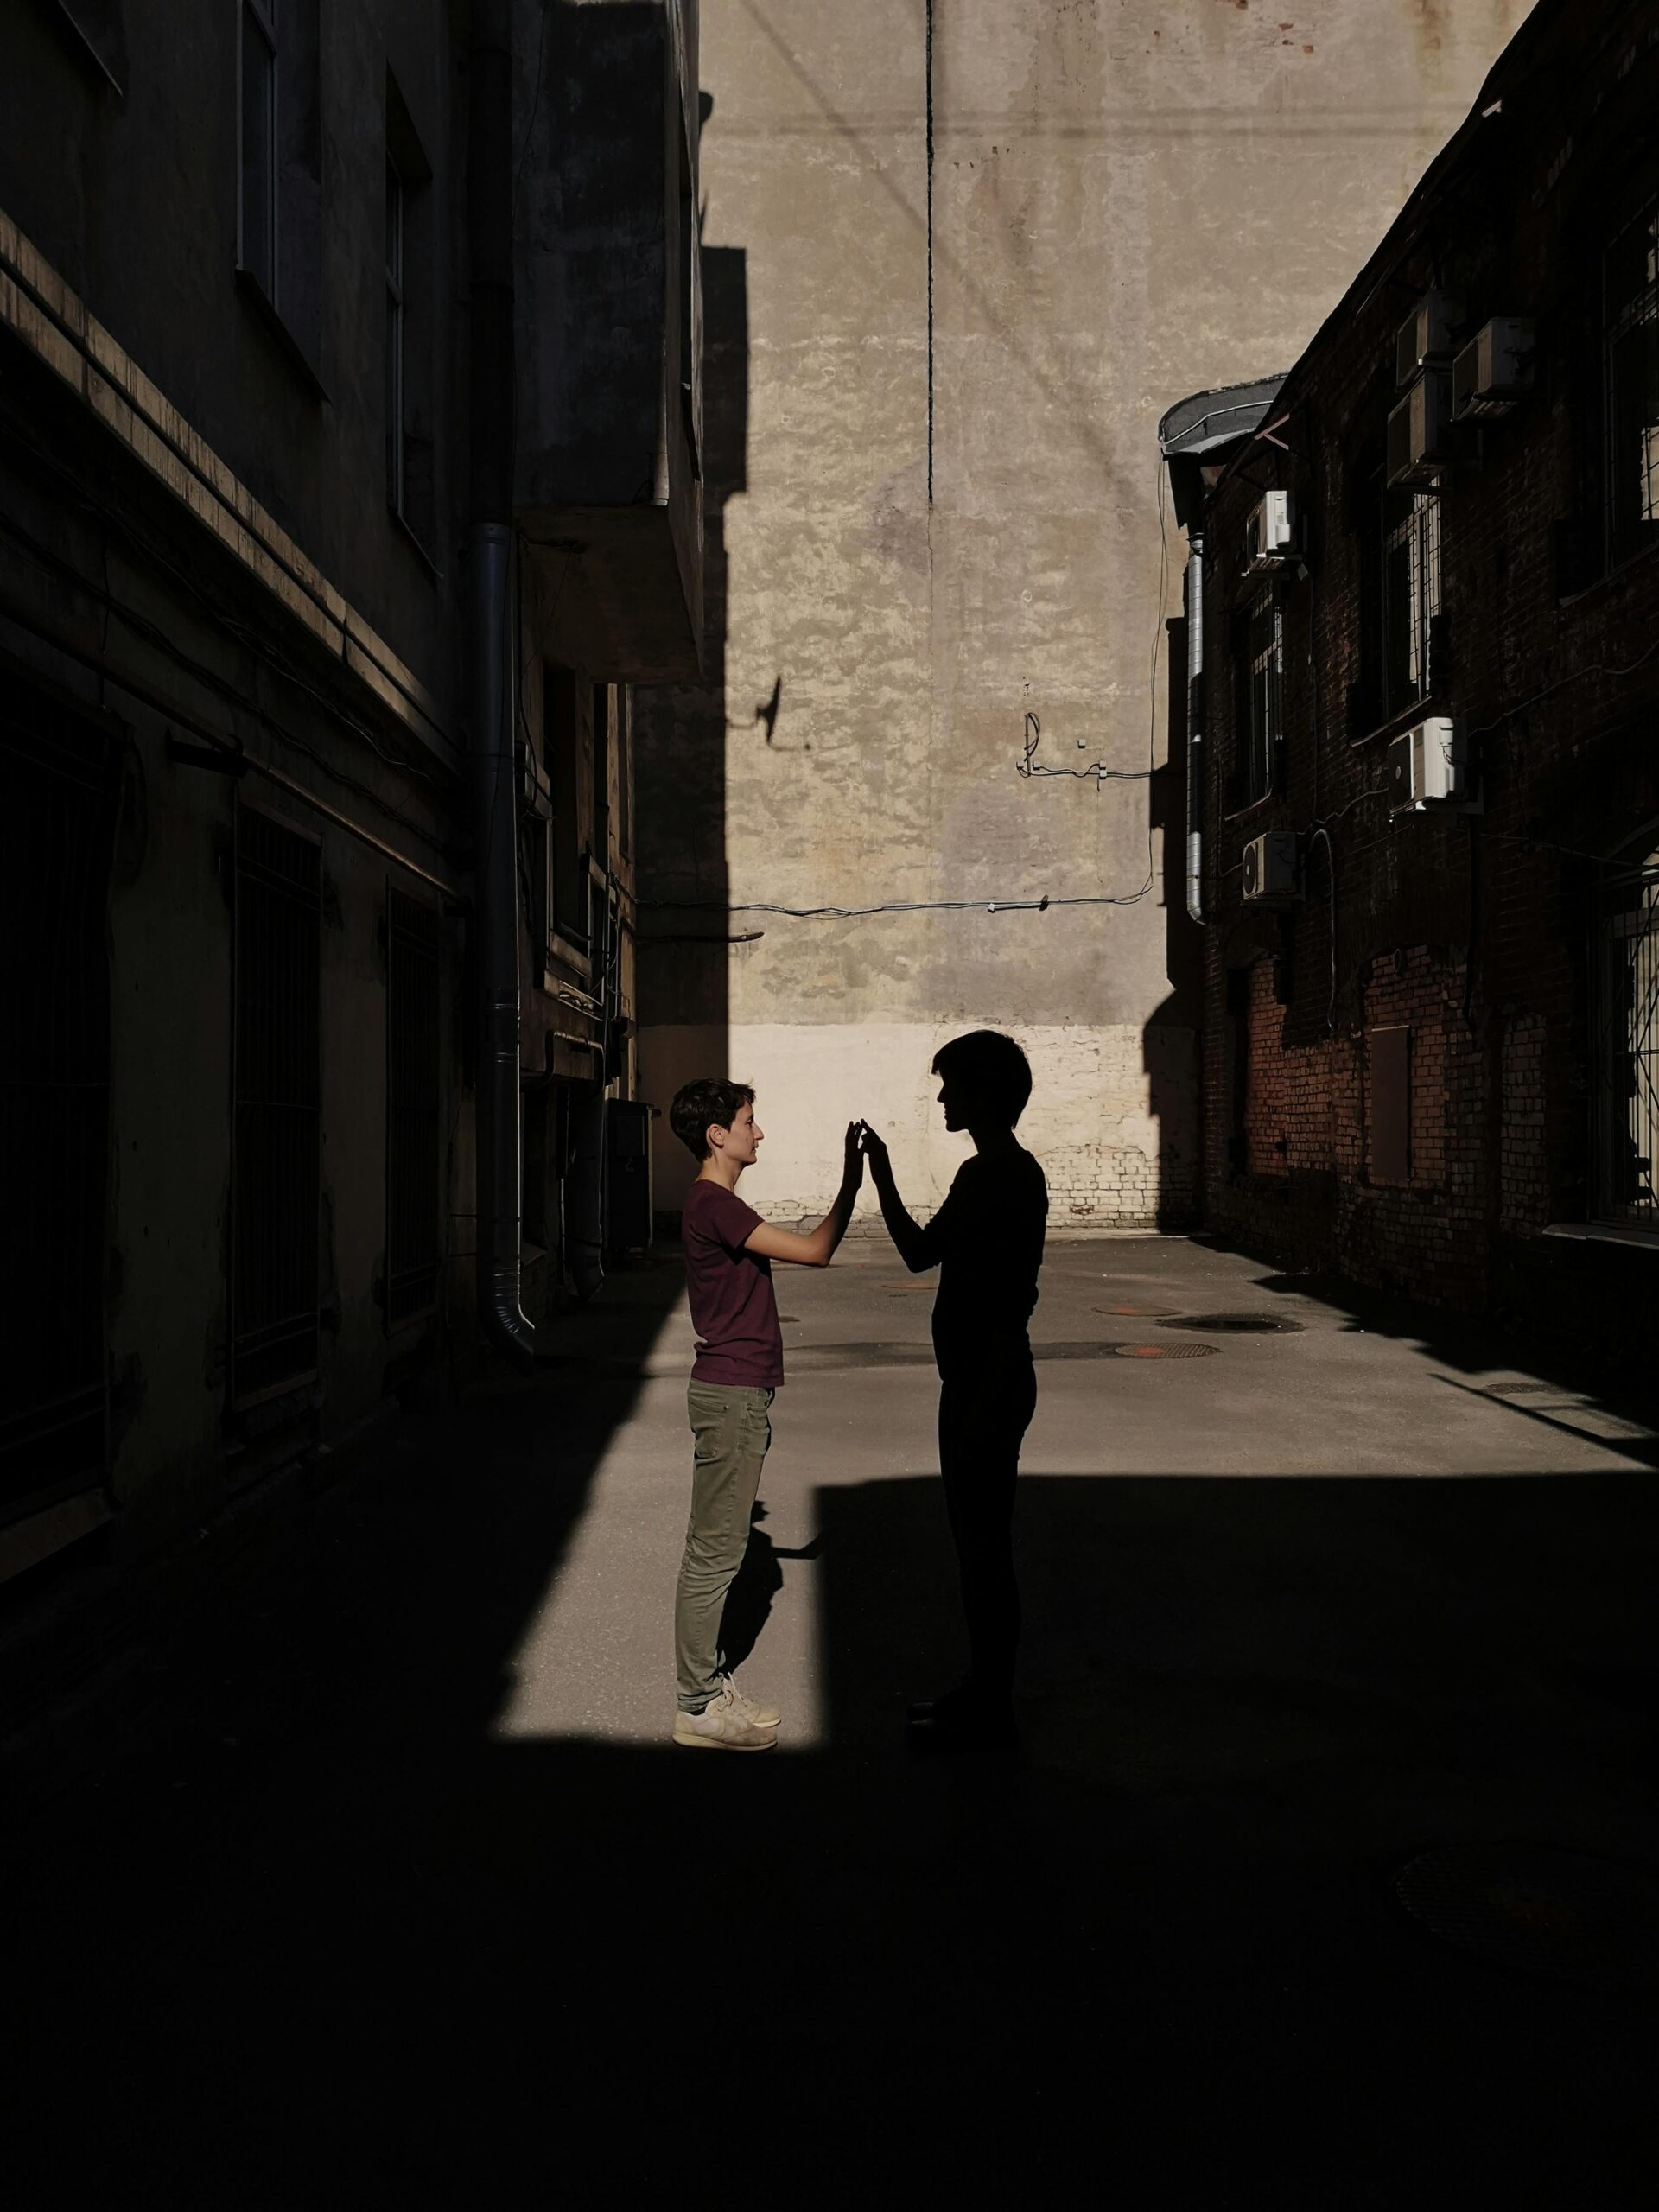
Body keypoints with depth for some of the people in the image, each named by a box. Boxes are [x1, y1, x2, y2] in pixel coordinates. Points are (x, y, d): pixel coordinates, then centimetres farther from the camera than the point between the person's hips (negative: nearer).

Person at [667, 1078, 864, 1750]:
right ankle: (699, 1706, 7)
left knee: (717, 1545, 16)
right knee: (715, 1550, -2)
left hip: (734, 1392, 10)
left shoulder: (716, 1203, 14)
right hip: (729, 1396, -10)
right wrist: (851, 1184, -13)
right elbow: (814, 1251, -22)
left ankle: (707, 1678, 26)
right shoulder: (713, 1205, -18)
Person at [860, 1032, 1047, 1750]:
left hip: (992, 1386, -10)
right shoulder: (977, 1175, 12)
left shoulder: (1014, 1178, -18)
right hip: (967, 1381, 10)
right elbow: (918, 1253, 20)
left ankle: (991, 1710, 12)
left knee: (985, 1546, 0)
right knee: (973, 1541, 16)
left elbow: (1013, 1302, -20)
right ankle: (982, 1691, 28)